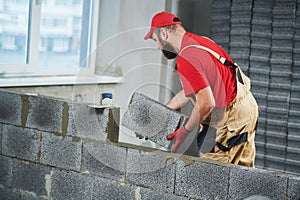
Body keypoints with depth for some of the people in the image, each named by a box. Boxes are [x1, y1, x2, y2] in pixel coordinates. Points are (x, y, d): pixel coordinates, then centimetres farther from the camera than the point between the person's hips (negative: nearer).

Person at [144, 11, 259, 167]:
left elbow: (206, 103, -27)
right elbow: (190, 91, 19)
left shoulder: (186, 60, -21)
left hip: (234, 116, -10)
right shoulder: (201, 41, 10)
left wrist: (184, 131, -13)